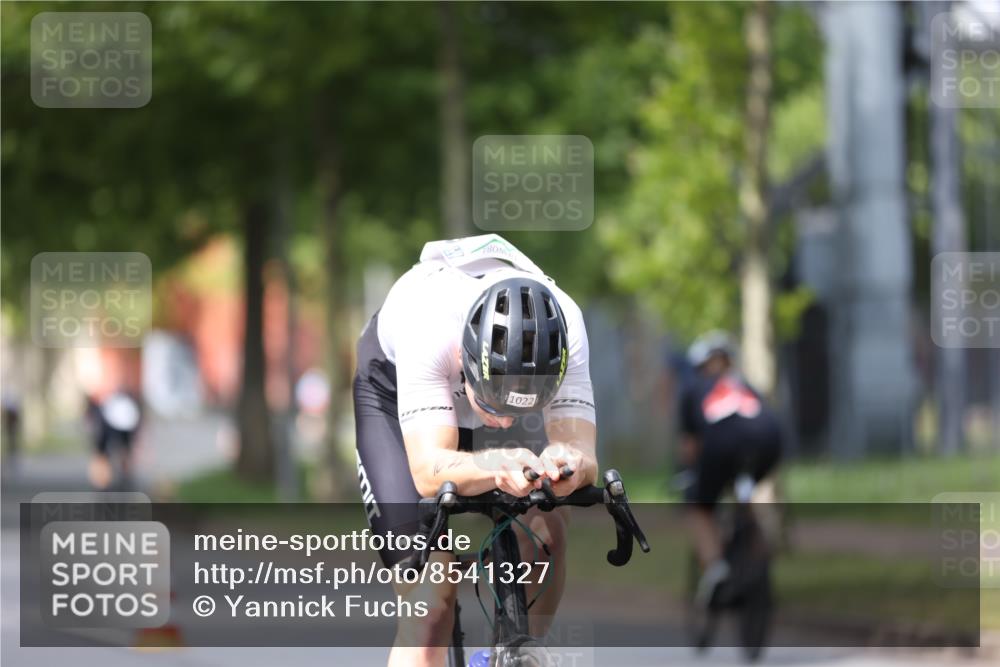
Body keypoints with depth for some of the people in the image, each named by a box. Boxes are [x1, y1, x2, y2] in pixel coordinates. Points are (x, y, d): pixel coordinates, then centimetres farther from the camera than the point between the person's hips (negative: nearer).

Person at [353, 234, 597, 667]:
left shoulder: (566, 327, -37)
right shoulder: (429, 324, -44)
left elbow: (584, 455, -40)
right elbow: (428, 471, -50)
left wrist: (566, 463, -65)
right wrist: (495, 465, -71)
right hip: (393, 386, -3)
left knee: (544, 534, -22)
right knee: (430, 603, -19)